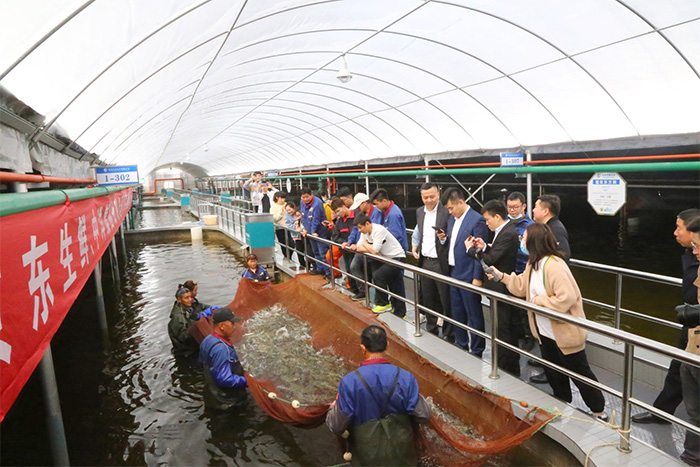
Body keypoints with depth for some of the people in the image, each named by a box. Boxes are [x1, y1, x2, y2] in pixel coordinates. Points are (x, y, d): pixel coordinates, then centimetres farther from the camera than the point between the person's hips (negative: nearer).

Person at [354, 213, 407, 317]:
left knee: (377, 276, -23)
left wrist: (365, 244, -8)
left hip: (397, 258, -9)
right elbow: (359, 247, 1)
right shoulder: (365, 232, 3)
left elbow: (374, 251, -26)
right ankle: (400, 314, 21)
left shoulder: (379, 230, -23)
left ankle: (383, 304, -5)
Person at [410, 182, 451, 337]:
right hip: (425, 261, 7)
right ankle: (431, 329, 33)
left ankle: (449, 334, 18)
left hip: (441, 263, -6)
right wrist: (414, 248, 8)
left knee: (446, 300, 4)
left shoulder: (446, 212, -12)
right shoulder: (420, 212, 10)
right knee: (428, 299, 16)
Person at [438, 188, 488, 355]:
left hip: (469, 275, -8)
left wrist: (477, 278, -16)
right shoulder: (452, 219, 11)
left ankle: (476, 352, 19)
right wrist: (443, 239, -3)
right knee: (457, 313, 18)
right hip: (453, 272, 8)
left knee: (474, 315, 5)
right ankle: (461, 345, 34)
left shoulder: (477, 220, -15)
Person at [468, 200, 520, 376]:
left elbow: (491, 259, -22)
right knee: (510, 330, 19)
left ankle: (504, 367, 13)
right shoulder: (505, 231, 9)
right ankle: (512, 367, 32)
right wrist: (485, 247, -2)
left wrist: (471, 249, -10)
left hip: (501, 288, -10)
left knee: (502, 330, 1)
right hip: (500, 287, 10)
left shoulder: (508, 234, -21)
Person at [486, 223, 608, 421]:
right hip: (546, 333, 10)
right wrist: (501, 275, 5)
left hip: (565, 333, -10)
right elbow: (522, 286, 13)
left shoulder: (554, 265, -28)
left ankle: (600, 412, 28)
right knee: (553, 374, 22)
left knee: (580, 374, 8)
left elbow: (567, 298, -32)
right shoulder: (533, 263, 4)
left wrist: (538, 300, -24)